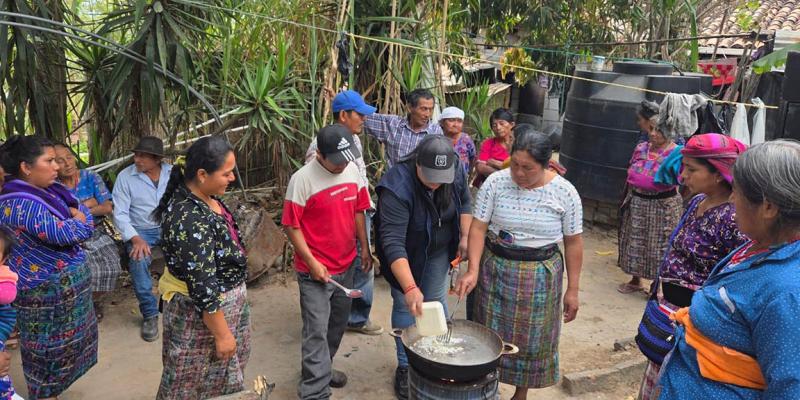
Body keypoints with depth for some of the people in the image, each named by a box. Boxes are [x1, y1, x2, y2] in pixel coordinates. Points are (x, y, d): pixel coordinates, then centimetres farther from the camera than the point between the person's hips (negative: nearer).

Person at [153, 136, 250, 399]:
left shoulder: (203, 196, -3)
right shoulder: (190, 220, -33)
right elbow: (203, 288, -28)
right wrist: (222, 334, -19)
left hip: (223, 299, 9)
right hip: (201, 312, -9)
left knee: (222, 371, 27)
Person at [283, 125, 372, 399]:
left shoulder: (353, 170, -1)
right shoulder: (302, 180, -19)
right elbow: (291, 226, -14)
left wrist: (364, 248, 10)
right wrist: (312, 263, -16)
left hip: (346, 265, 7)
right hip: (315, 270, -6)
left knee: (338, 323, 20)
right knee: (317, 332, -2)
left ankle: (321, 368, 40)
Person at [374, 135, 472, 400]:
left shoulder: (455, 171, -19)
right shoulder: (397, 188, -37)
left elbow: (464, 203, 2)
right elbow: (393, 242, -41)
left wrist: (465, 237, -4)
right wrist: (409, 288, -48)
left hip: (439, 251, 4)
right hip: (406, 256, -4)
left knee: (437, 301, 16)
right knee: (406, 307, 5)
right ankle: (405, 366, 24)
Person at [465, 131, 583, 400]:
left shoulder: (565, 192, -10)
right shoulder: (495, 182, -10)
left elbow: (573, 242, -3)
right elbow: (478, 227, -10)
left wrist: (572, 289, -1)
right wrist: (473, 270, -21)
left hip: (539, 275, 0)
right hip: (496, 268, 1)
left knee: (531, 337, 11)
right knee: (491, 332, 11)